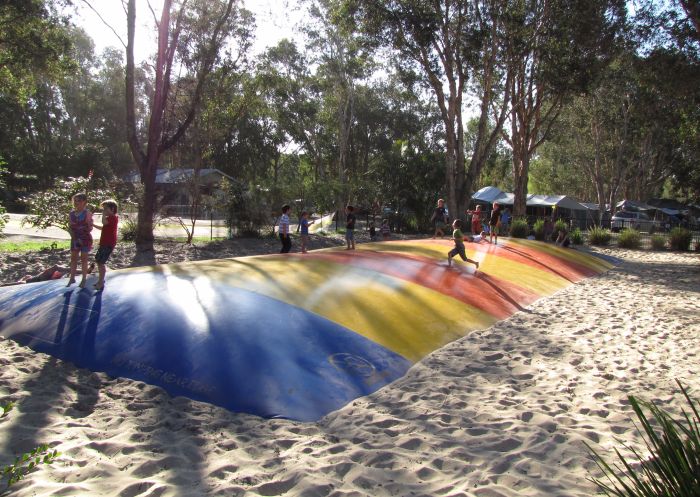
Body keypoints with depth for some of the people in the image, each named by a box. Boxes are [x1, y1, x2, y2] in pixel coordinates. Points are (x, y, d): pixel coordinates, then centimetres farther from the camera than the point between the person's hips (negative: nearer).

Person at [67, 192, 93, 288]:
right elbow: (70, 227, 5)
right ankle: (72, 278, 20)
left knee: (84, 259, 3)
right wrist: (74, 237, -6)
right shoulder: (71, 213, 3)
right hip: (74, 238, 4)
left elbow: (90, 228, -8)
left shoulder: (87, 213, -9)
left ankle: (83, 280, 12)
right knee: (73, 258, 9)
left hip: (85, 238, -4)